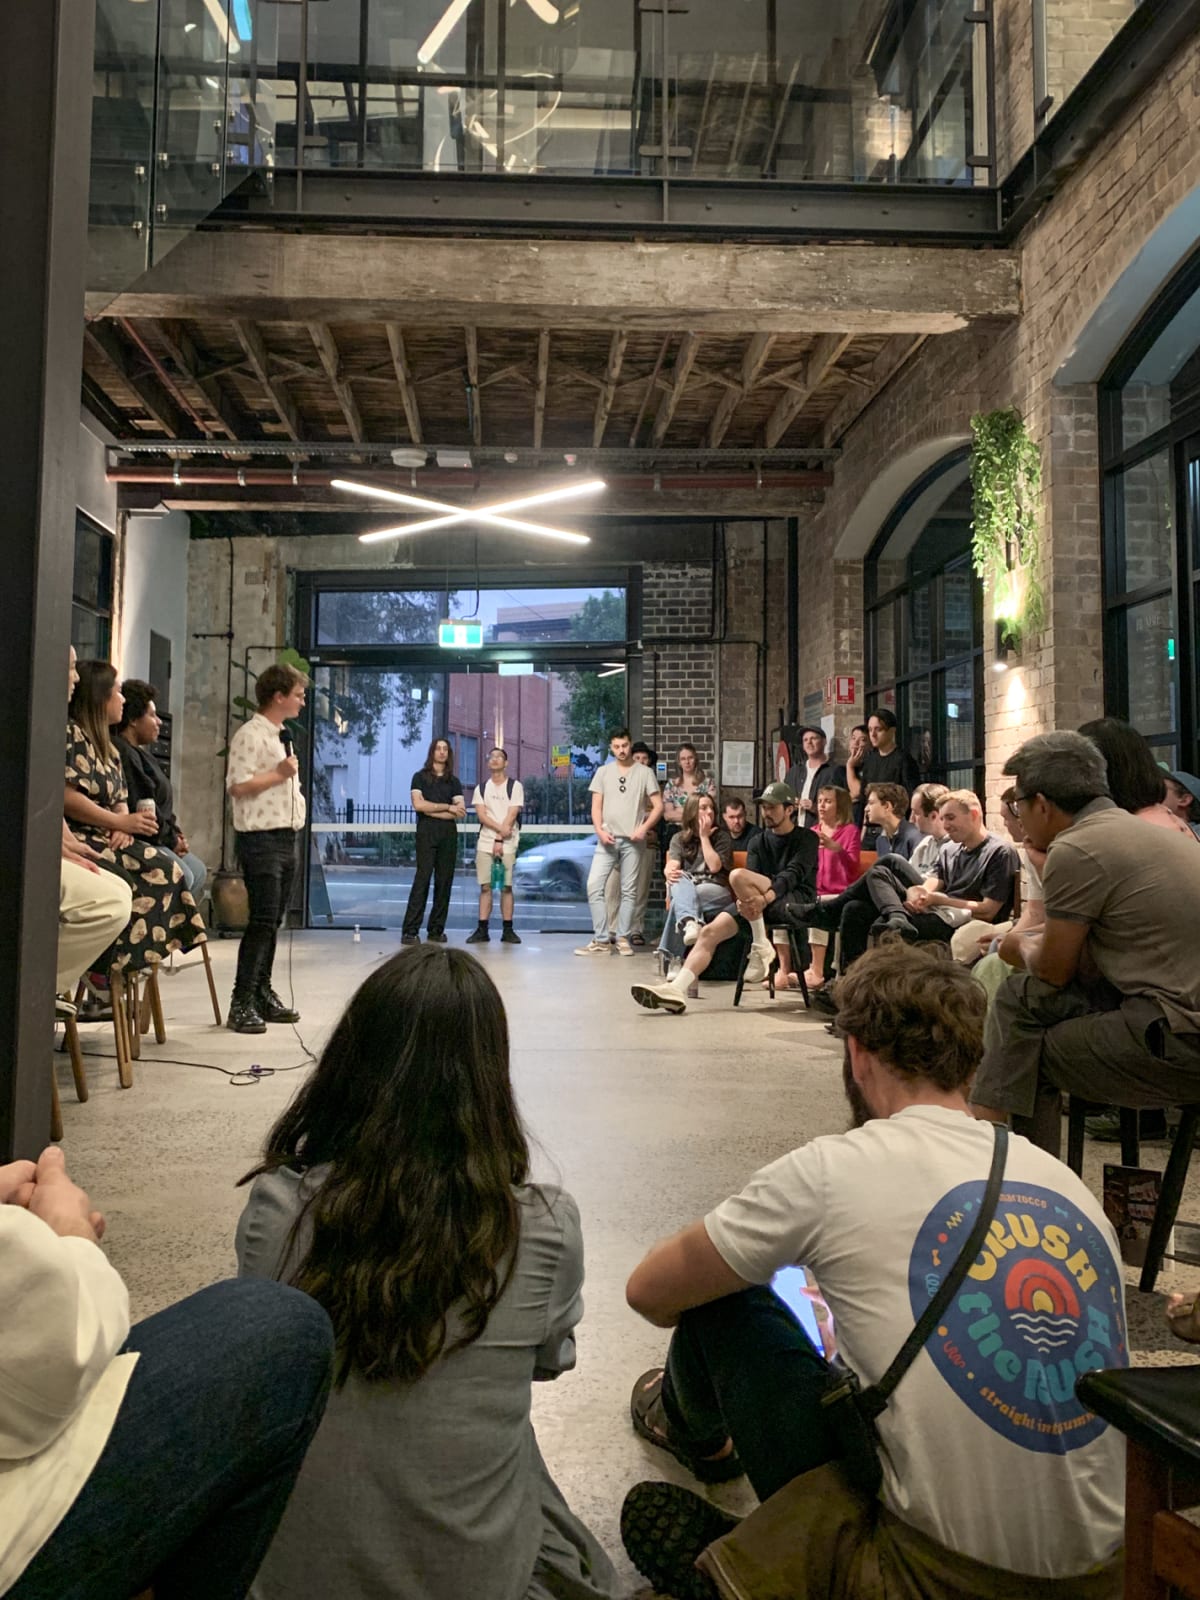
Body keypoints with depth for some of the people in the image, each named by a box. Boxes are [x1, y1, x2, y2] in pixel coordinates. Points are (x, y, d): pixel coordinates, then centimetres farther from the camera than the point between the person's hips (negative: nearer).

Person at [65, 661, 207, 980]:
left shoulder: (108, 748, 23)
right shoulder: (72, 734, -6)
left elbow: (120, 803, 18)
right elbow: (66, 798, -17)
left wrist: (122, 829, -6)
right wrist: (120, 823, -14)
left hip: (105, 839, 9)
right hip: (76, 839, -9)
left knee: (167, 870, -12)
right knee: (156, 869, -24)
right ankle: (106, 964, -19)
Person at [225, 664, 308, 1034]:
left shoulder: (282, 736, 21)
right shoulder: (250, 735, -10)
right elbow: (237, 786, -20)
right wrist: (280, 774, -17)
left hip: (286, 837, 9)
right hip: (261, 838, -9)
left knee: (273, 921, 11)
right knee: (262, 920, -11)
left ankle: (264, 995, 18)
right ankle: (241, 1005, -6)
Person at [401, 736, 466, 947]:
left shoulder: (453, 781, 15)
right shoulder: (420, 777, 8)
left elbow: (461, 811, 3)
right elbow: (418, 804, -7)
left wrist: (432, 810, -7)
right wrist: (446, 807, -4)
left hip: (449, 833, 4)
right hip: (426, 833, -3)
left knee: (445, 880, 0)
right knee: (422, 879, -11)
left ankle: (436, 929, 5)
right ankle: (410, 931, -12)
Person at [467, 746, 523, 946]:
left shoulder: (515, 786, 3)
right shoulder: (481, 788, 11)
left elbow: (511, 815, -5)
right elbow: (481, 815, -1)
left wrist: (499, 839, -12)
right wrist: (500, 828, -16)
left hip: (507, 844, -2)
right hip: (485, 843, 2)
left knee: (506, 886, -1)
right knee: (485, 886, 0)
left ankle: (508, 930, 4)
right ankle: (482, 930, 1)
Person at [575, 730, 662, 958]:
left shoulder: (645, 772, 4)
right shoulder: (603, 771, 9)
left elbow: (658, 806, 1)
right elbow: (596, 806, 7)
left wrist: (644, 828, -12)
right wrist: (600, 830, -9)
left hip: (633, 841, -1)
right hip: (608, 839, 2)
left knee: (629, 891, 3)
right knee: (594, 886, -8)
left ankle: (623, 938, 11)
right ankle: (600, 940, -3)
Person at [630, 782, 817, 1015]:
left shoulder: (806, 838, 4)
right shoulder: (759, 842, 19)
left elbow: (794, 874, -14)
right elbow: (751, 880, 5)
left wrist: (766, 897, -33)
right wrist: (743, 900, -21)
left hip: (796, 903, -6)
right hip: (760, 904, 6)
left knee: (737, 875, -29)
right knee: (709, 932, -17)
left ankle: (761, 948, -20)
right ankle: (677, 989, -29)